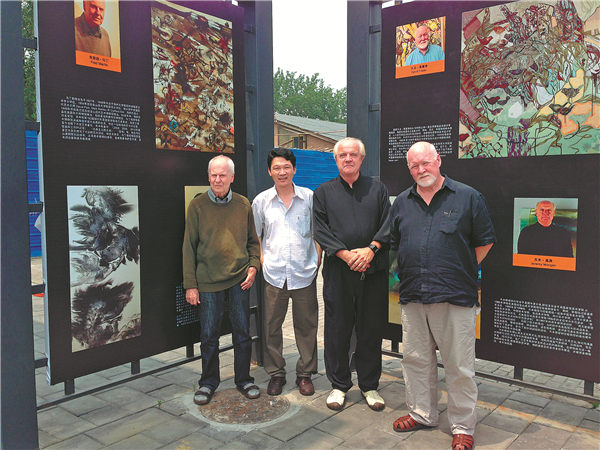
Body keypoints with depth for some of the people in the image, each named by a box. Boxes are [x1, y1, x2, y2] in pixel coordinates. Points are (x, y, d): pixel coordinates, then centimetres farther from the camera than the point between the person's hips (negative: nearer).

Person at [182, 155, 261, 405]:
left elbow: (253, 241, 13)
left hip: (239, 280, 2)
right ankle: (208, 383, 27)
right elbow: (189, 246, -1)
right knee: (209, 335, 8)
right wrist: (190, 284, -4)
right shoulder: (197, 206, -2)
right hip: (208, 281, -1)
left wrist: (253, 265, -3)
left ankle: (244, 380, 27)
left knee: (242, 333, 10)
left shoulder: (243, 204, 4)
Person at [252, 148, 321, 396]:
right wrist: (262, 259, 3)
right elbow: (255, 235, 14)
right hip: (273, 274, 1)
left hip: (304, 273, 0)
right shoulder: (261, 201, 5)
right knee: (272, 325, 6)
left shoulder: (309, 197, 3)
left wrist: (316, 262, 2)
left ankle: (305, 373, 23)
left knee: (306, 325, 7)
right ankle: (275, 373, 23)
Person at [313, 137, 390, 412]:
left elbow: (388, 224, 3)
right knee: (337, 329, 6)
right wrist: (346, 254, -13)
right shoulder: (324, 192, 9)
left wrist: (371, 249, -13)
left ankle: (370, 386, 23)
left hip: (373, 271, 1)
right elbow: (320, 229, -1)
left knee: (371, 329, 8)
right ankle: (339, 385, 22)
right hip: (338, 271, -1)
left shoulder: (377, 189, 11)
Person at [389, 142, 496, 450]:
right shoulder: (402, 202, 11)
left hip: (455, 297, -4)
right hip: (412, 297, 5)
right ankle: (421, 413, 34)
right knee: (416, 359, 15)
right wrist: (412, 274, 12)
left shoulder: (467, 197, -1)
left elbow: (485, 241, 4)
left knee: (459, 366, 4)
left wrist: (460, 273, 2)